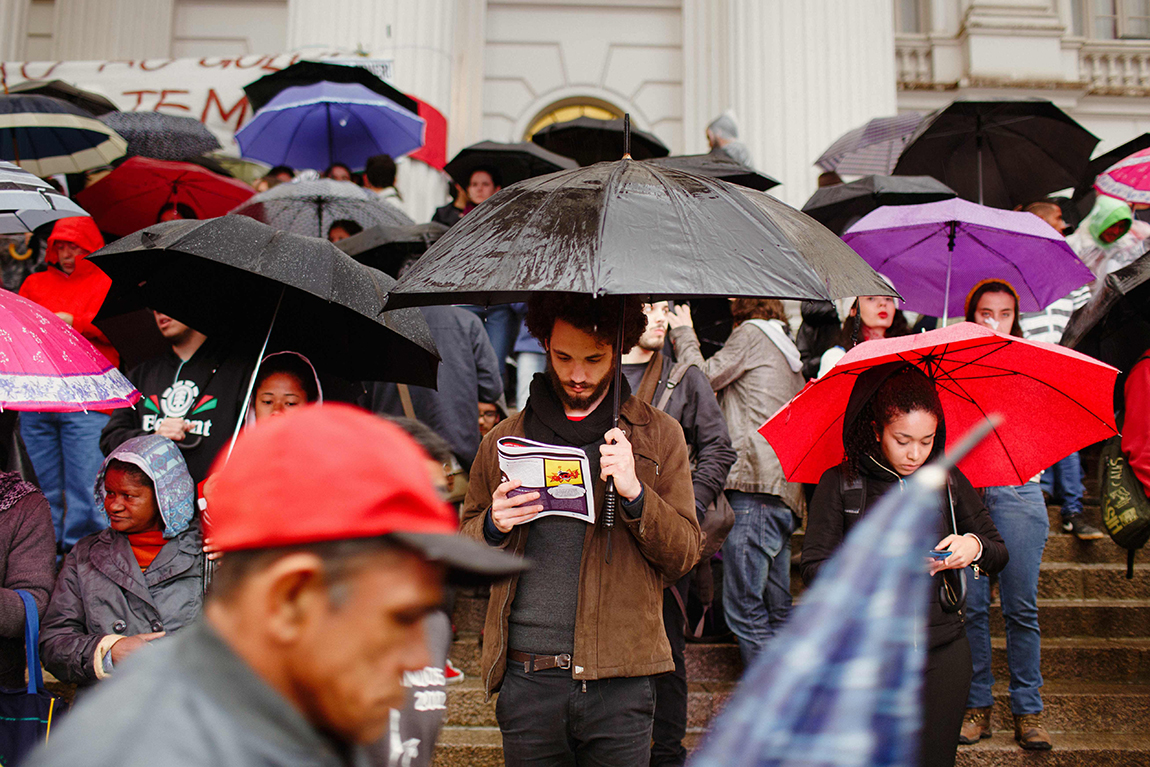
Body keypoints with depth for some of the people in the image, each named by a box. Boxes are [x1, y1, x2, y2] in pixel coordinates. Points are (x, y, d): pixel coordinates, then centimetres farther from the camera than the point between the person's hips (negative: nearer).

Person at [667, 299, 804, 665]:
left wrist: (683, 333, 14)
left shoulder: (751, 333, 0)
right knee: (776, 614, 11)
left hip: (757, 487, -9)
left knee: (744, 610, -9)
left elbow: (702, 377, -1)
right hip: (786, 495, 9)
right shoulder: (786, 347, 25)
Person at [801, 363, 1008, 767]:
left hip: (943, 654, 2)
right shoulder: (840, 484, -3)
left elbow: (1000, 553, 14)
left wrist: (976, 546, -9)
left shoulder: (948, 481, 6)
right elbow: (813, 567, -8)